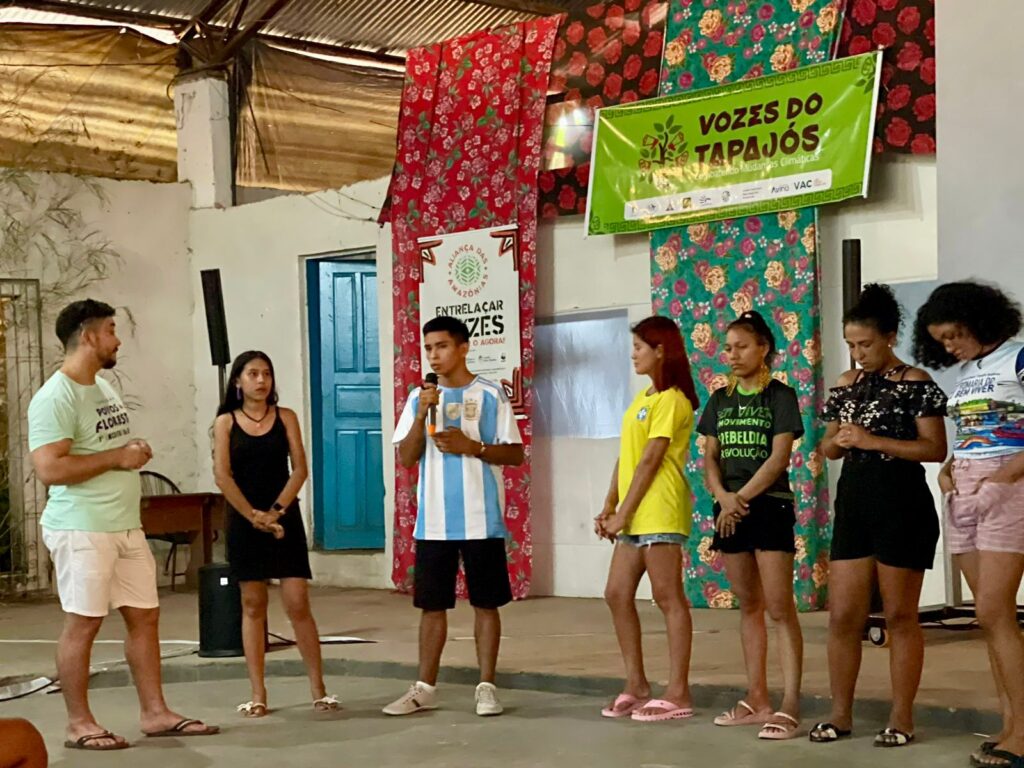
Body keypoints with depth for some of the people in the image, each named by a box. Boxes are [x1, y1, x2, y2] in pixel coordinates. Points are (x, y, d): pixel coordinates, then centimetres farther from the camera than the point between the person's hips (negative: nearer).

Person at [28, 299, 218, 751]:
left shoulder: (104, 388, 15)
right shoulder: (56, 398, -15)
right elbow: (50, 469, -24)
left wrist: (137, 453, 7)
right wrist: (117, 458, -17)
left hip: (127, 527, 9)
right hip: (82, 529, -9)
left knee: (144, 615, 10)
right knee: (82, 624, -2)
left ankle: (155, 713, 18)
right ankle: (79, 724, 8)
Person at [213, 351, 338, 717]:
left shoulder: (286, 417, 5)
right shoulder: (226, 422, 3)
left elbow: (300, 469, -2)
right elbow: (222, 475, -5)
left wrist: (276, 511, -12)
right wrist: (253, 516, -12)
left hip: (284, 519, 0)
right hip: (244, 520, 0)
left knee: (297, 604, -5)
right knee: (252, 606, 4)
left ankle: (318, 690, 0)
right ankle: (257, 694, 8)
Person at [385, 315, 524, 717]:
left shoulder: (490, 395, -1)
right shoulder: (419, 397, 8)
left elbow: (515, 454, -1)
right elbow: (406, 459, 1)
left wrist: (471, 446, -14)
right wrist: (422, 414, -12)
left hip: (481, 520, -3)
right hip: (433, 522, 3)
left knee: (486, 603, 4)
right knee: (432, 605, 8)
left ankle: (487, 687, 12)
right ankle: (425, 688, 16)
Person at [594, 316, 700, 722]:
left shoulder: (671, 401, -9)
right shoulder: (641, 398, 18)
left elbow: (649, 461, -14)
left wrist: (622, 514, -14)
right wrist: (608, 508, 8)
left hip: (659, 514, -9)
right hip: (633, 515, 9)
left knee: (668, 598, -4)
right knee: (617, 595, 9)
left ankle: (678, 693, 0)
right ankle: (636, 686, 17)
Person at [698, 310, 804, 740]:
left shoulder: (780, 396, -4)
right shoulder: (720, 400, 12)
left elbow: (779, 457, -12)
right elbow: (710, 458, 8)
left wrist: (741, 499, -15)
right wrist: (723, 497, -10)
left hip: (770, 507, -6)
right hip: (730, 511, 6)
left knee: (779, 608, -9)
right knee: (748, 605, 10)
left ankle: (790, 706, -11)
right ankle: (757, 700, 15)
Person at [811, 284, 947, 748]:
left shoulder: (915, 383, -7)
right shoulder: (847, 384, 11)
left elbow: (935, 449, -13)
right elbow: (829, 448, 18)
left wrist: (874, 441, -20)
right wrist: (836, 442, -6)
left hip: (902, 505, -6)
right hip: (853, 504, 6)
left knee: (900, 616, 2)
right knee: (842, 616, 4)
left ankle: (902, 718, 10)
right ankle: (841, 714, 14)